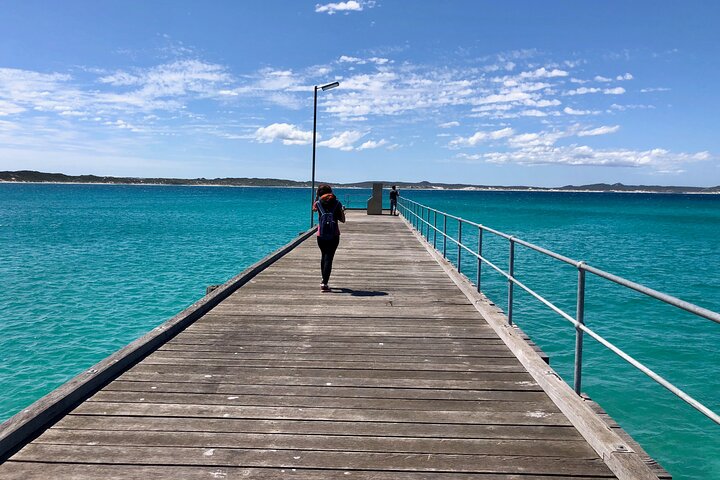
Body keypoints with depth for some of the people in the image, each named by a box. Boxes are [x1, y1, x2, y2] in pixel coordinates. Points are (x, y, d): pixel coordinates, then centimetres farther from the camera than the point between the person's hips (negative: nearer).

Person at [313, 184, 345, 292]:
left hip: (321, 235, 2)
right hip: (334, 236, -2)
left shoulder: (318, 203, 0)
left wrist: (317, 197, 26)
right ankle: (324, 283, -14)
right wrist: (342, 211, 18)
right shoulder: (337, 203, -2)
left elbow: (314, 208, 25)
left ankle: (324, 281, 30)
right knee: (329, 258, -4)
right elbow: (342, 220, 2)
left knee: (324, 256, 20)